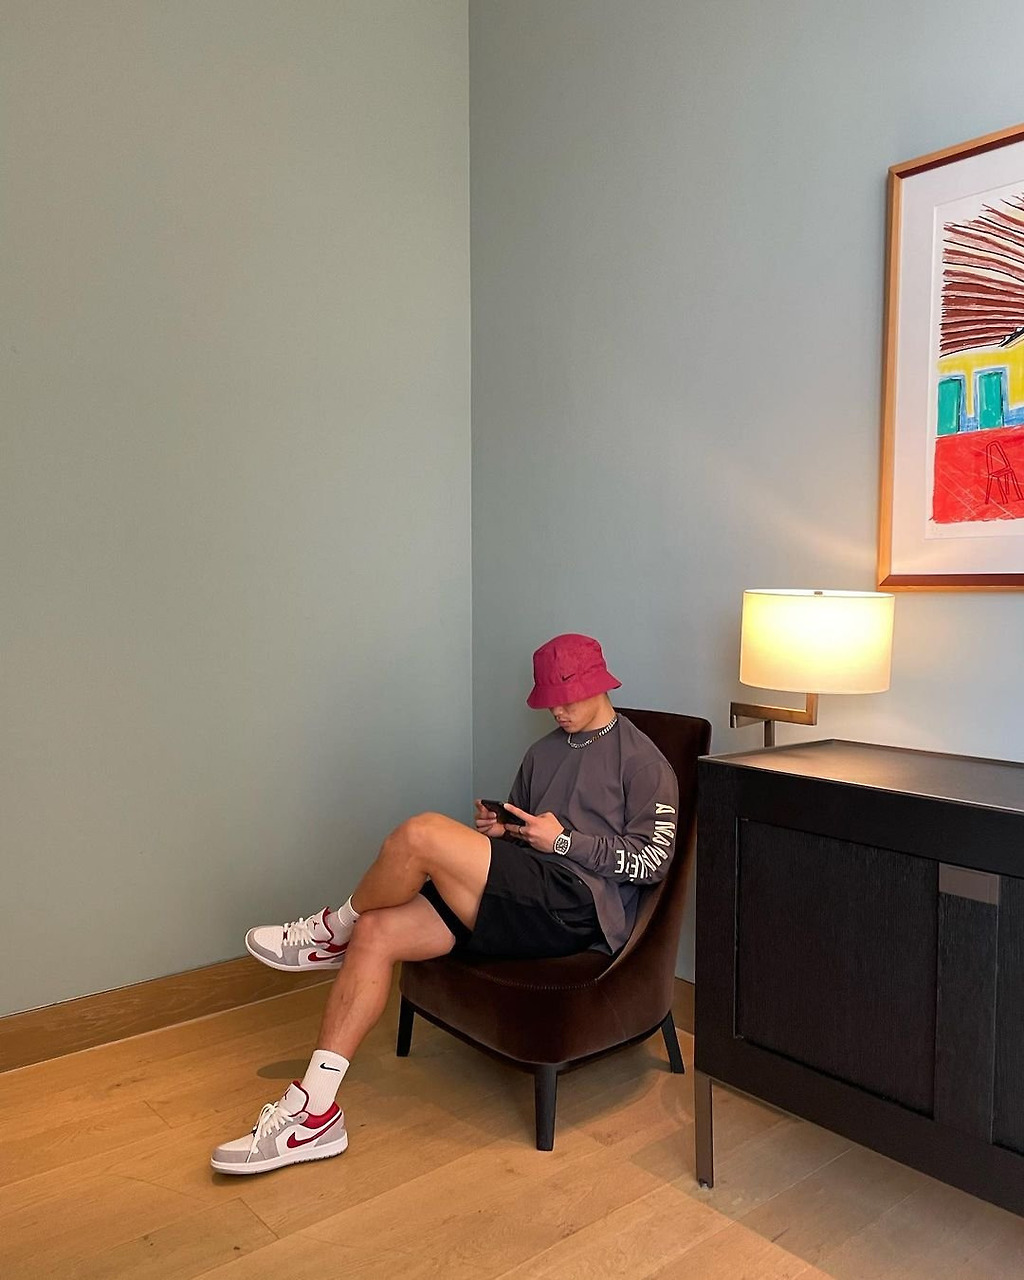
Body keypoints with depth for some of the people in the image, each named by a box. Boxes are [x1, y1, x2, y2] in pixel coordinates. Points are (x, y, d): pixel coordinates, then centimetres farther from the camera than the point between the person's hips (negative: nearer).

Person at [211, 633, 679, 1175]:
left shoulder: (641, 760, 3)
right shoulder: (544, 752, 25)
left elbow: (652, 859, -5)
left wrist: (564, 839, -10)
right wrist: (494, 829, 6)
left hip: (581, 906, -8)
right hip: (519, 902, 8)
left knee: (422, 833, -26)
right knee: (375, 934, -13)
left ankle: (330, 933, 4)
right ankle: (313, 1114, -9)